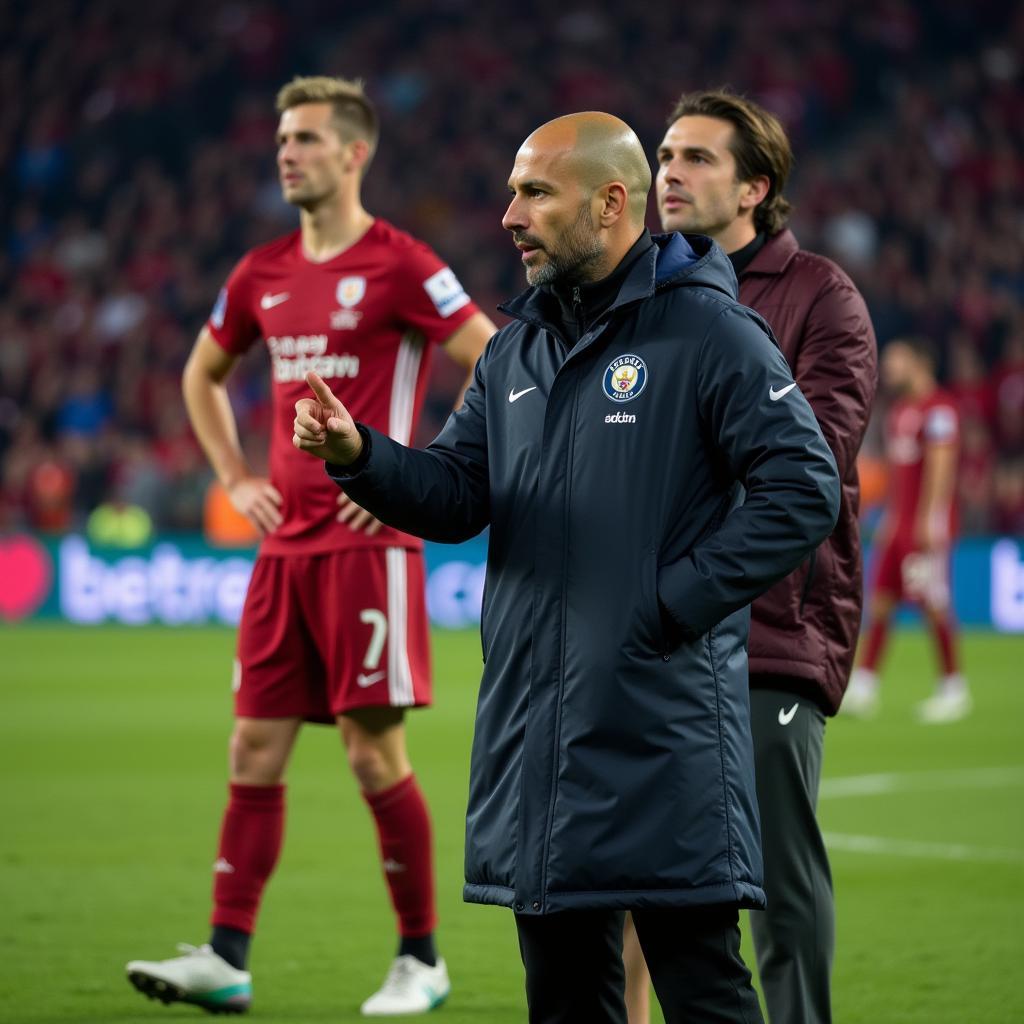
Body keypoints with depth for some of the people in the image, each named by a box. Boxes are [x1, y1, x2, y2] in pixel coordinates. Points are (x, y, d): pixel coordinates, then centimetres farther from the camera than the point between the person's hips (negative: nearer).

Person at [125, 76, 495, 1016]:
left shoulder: (397, 266, -8)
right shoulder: (263, 274, 12)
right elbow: (202, 375, 29)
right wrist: (235, 478, 16)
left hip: (367, 544, -7)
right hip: (284, 542, 7)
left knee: (375, 753, -4)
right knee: (255, 750, 3)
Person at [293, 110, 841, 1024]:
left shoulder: (708, 331, -7)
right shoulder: (516, 349, 16)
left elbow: (804, 489, -13)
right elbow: (457, 493, 10)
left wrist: (674, 602, -15)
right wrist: (359, 455, -9)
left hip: (664, 733, -7)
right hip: (532, 730, 7)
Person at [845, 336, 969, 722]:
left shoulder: (938, 408, -12)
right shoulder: (900, 410, 17)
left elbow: (941, 466, -18)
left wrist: (928, 520, -23)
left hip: (927, 524, -9)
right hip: (899, 523, 9)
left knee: (933, 604, -5)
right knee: (879, 600, 4)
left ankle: (954, 689, 3)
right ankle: (863, 686, 3)